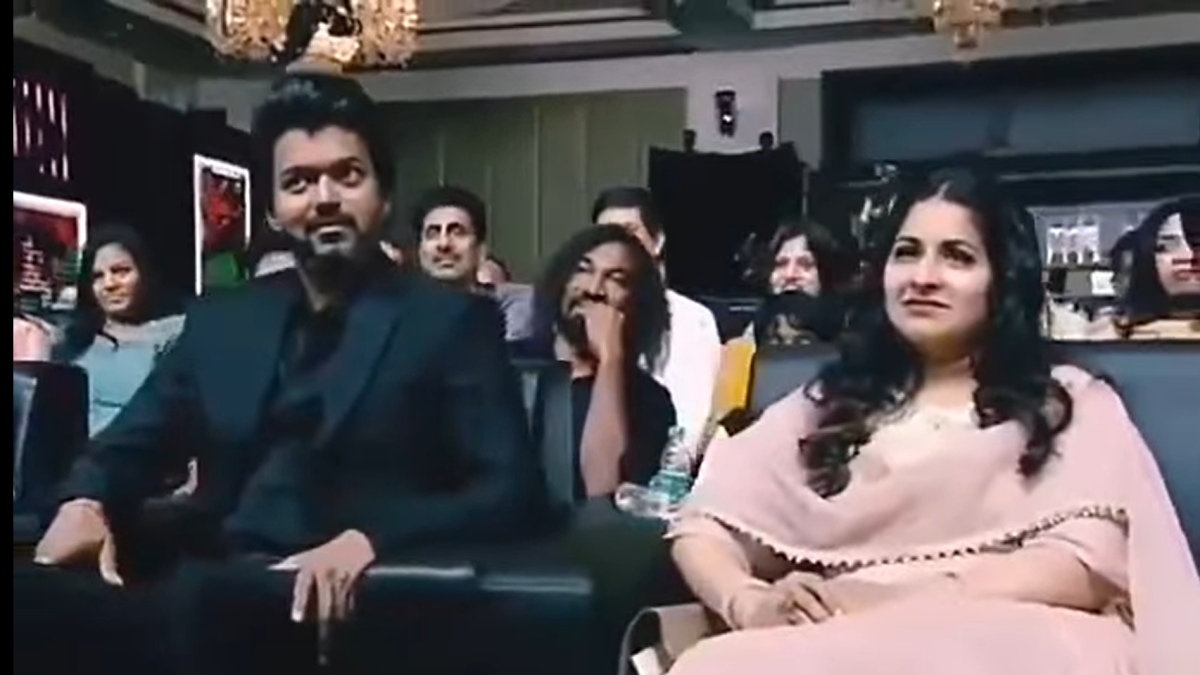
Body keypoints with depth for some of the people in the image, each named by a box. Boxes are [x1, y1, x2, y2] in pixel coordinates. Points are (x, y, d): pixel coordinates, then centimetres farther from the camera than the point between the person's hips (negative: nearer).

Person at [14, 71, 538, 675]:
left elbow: (509, 490, -4)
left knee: (201, 600, -38)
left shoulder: (451, 323, 5)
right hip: (208, 595, 4)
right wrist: (85, 502, -5)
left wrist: (367, 540, -21)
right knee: (28, 598, -28)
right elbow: (130, 443, 20)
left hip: (337, 608, -3)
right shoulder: (220, 321, 20)